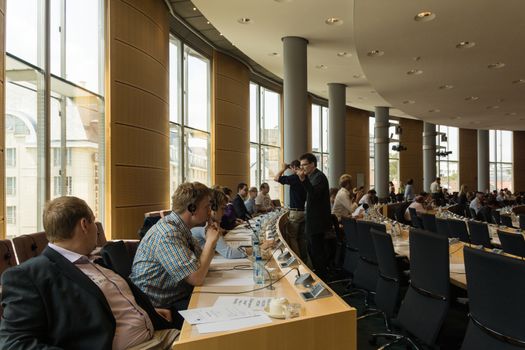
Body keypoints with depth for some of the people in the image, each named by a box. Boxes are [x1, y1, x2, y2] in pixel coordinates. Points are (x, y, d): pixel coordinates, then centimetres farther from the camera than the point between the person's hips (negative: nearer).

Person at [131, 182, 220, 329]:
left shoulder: (181, 228, 6)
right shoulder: (168, 234, -23)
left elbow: (200, 263, 13)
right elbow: (197, 278, -27)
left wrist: (211, 241, -3)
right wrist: (210, 241, -15)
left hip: (180, 297, 9)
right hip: (162, 308, -9)